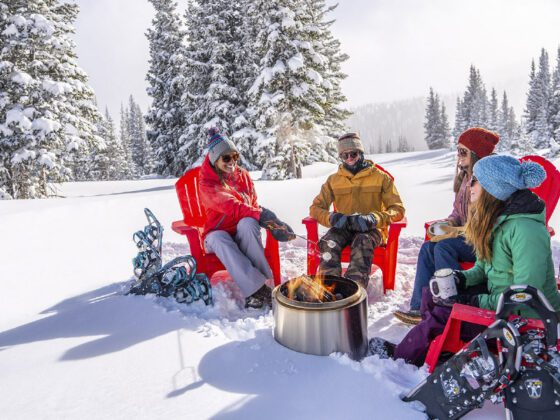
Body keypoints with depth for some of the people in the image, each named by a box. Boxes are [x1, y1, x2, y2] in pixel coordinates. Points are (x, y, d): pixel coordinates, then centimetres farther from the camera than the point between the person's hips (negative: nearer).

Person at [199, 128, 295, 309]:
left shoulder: (243, 175, 5)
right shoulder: (207, 184, -11)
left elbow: (253, 204, 7)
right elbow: (231, 207, -26)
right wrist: (262, 215, -39)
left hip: (242, 232, 3)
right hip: (218, 232, -2)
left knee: (247, 223, -33)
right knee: (221, 240, -39)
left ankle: (263, 277, -33)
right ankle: (257, 290, -43)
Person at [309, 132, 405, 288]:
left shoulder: (380, 177, 5)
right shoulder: (333, 179, 11)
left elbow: (398, 209, 1)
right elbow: (315, 207, 8)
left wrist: (374, 218, -21)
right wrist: (331, 217, -17)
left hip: (370, 228, -2)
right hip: (342, 227, 2)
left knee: (363, 243, -37)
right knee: (328, 243, -32)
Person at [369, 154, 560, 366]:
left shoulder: (525, 229, -28)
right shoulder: (494, 217, 2)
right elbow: (484, 267, 11)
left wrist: (475, 301, -26)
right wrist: (461, 278, -8)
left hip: (528, 316, -9)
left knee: (445, 314, -20)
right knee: (432, 293, -2)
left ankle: (402, 356, 4)